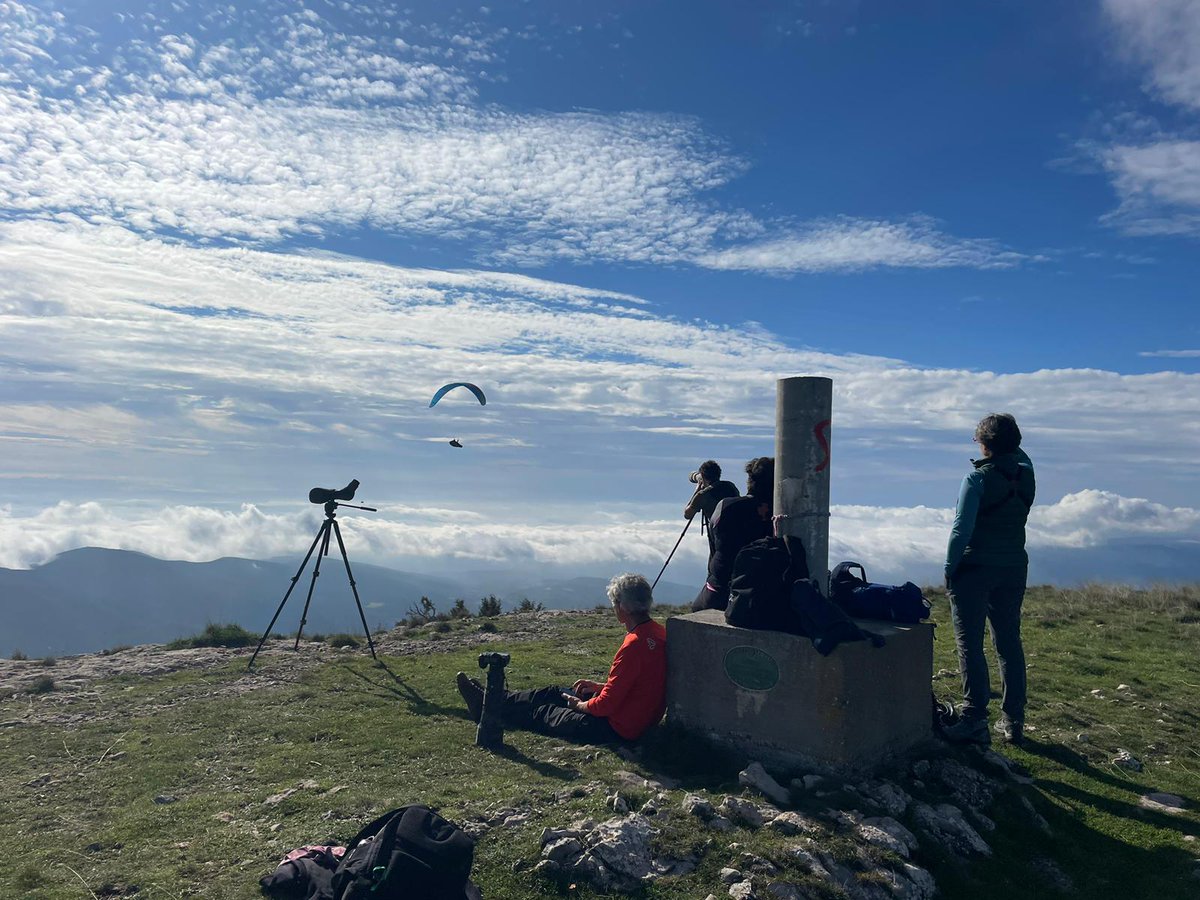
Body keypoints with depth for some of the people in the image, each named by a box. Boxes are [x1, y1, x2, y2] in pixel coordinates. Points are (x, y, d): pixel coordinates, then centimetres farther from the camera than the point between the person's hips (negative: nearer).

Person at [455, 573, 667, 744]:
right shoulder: (658, 632, -1)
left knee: (540, 713, 11)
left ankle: (486, 706, 32)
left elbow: (607, 705, -25)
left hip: (616, 729, -8)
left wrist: (580, 706, -7)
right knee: (552, 693, 18)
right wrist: (600, 686, 10)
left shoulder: (634, 645, -30)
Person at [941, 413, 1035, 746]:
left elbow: (962, 529, -17)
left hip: (975, 569, -6)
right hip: (1013, 568, 6)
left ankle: (975, 720, -3)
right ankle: (1013, 721, 20)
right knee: (1009, 643, 13)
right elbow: (1019, 455, 29)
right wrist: (1009, 441, 16)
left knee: (970, 644, -2)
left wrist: (949, 569, -8)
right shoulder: (1026, 474, 2)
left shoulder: (977, 478, -15)